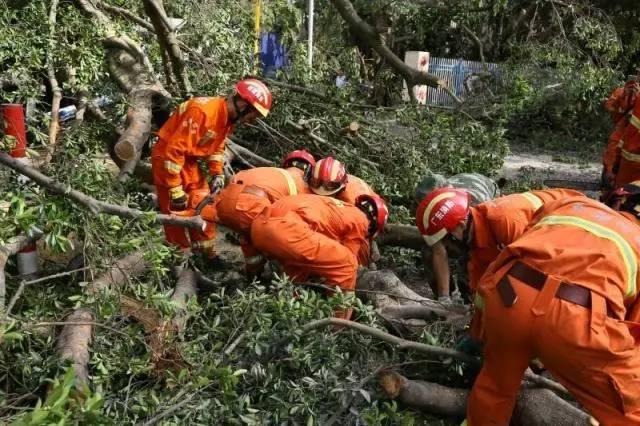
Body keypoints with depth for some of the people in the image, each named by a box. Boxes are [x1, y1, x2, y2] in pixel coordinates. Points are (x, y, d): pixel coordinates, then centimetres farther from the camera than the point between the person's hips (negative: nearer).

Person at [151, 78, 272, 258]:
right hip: (167, 157, -8)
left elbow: (217, 146, 12)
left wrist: (217, 174, 0)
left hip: (189, 160, 8)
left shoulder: (228, 116, -4)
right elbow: (174, 150, -31)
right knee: (176, 212, -4)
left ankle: (207, 254, 21)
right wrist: (176, 191, -28)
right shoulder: (202, 111, -32)